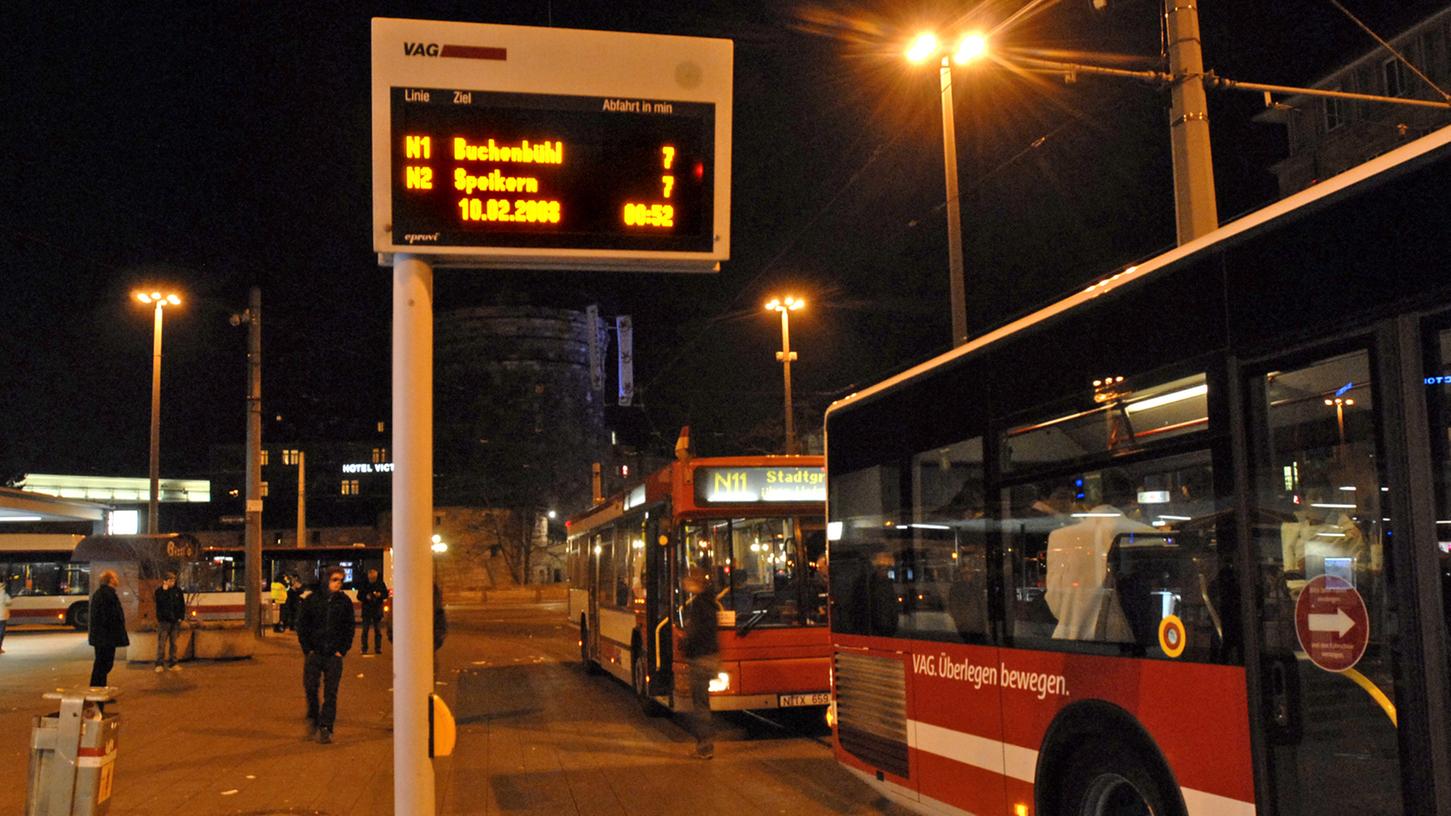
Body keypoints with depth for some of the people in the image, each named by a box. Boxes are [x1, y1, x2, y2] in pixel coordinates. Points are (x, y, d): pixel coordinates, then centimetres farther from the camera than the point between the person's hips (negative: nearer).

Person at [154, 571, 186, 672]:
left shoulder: (178, 590, 7)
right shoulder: (160, 591, -3)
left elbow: (182, 604, 10)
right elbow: (160, 602, -21)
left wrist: (181, 617, 2)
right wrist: (164, 590, -21)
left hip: (175, 621, 4)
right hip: (164, 621, -4)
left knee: (173, 643, 9)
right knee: (161, 643, -4)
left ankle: (172, 663, 14)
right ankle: (159, 664, 1)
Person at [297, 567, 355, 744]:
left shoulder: (345, 602, 3)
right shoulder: (311, 599, 0)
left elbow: (349, 628, 8)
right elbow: (301, 625, 4)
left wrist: (342, 650, -1)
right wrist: (307, 649, -3)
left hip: (334, 654, 0)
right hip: (314, 652, 0)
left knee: (331, 693, -1)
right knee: (310, 687, -4)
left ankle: (325, 728, 4)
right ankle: (312, 717, 22)